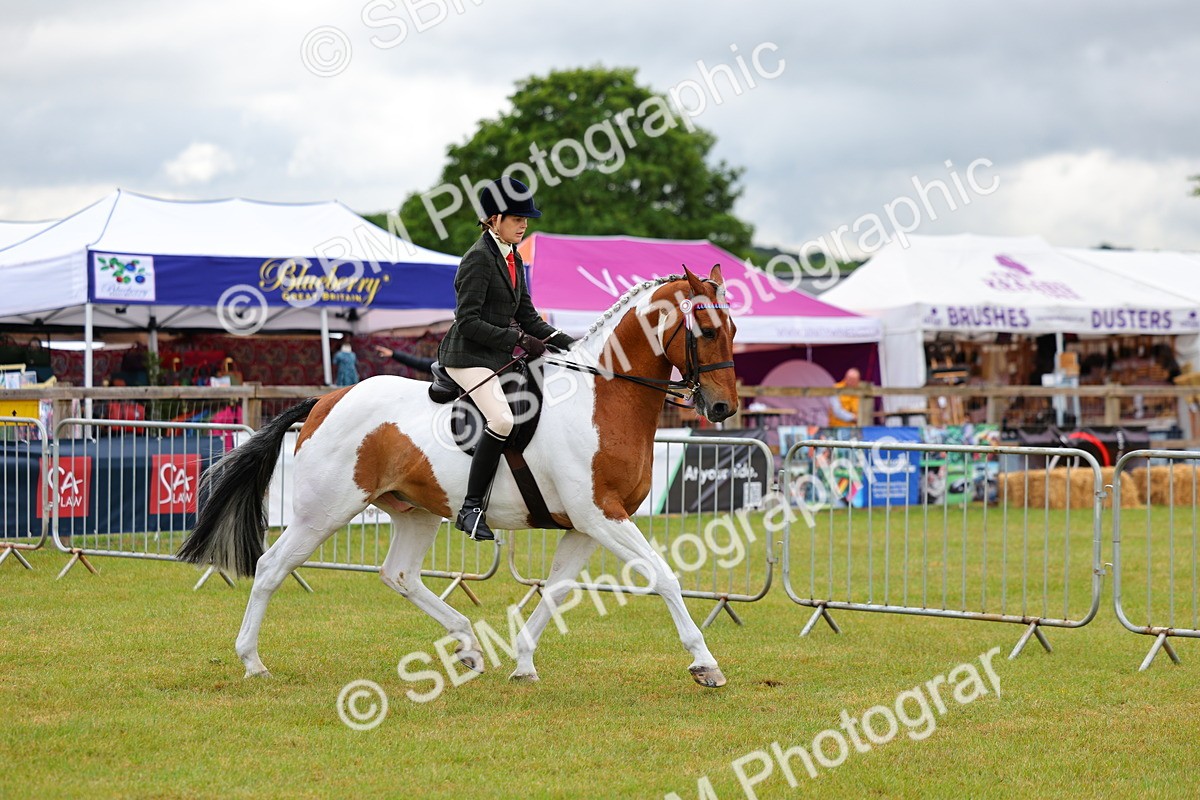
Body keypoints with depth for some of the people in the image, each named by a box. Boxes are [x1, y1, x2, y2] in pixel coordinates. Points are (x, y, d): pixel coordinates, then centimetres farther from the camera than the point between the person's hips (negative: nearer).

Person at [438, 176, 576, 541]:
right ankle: (471, 508, -27)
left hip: (502, 355, 10)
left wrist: (564, 342, 3)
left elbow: (526, 315, 18)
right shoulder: (479, 258, -12)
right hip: (469, 356, -10)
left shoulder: (513, 257, 15)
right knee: (502, 419, -30)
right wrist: (519, 339, -21)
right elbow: (469, 321, -18)